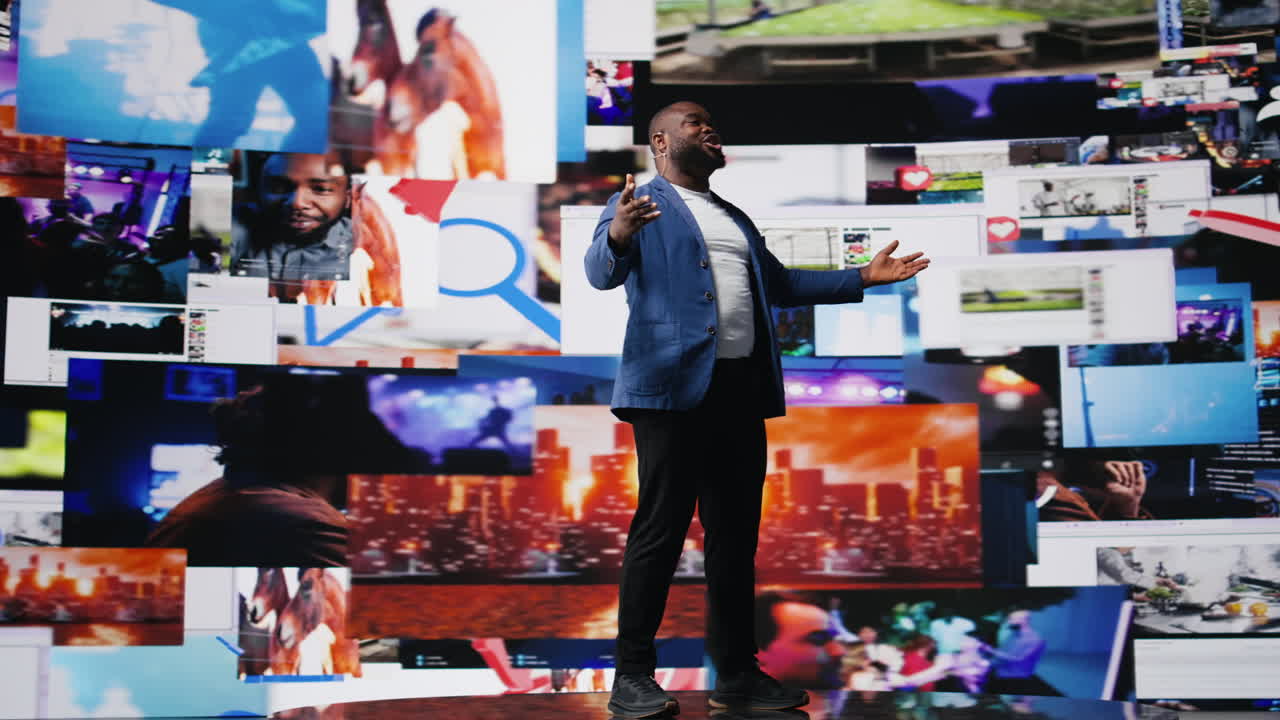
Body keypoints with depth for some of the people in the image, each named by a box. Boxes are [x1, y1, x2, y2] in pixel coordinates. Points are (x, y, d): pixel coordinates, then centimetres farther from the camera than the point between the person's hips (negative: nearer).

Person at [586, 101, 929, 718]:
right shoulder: (639, 203, 4)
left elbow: (778, 283, 31)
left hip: (742, 388, 7)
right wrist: (617, 236, -35)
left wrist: (862, 278, 25)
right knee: (660, 529, -6)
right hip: (674, 386, -7)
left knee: (736, 534, 9)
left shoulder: (734, 216, 26)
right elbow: (600, 272, -11)